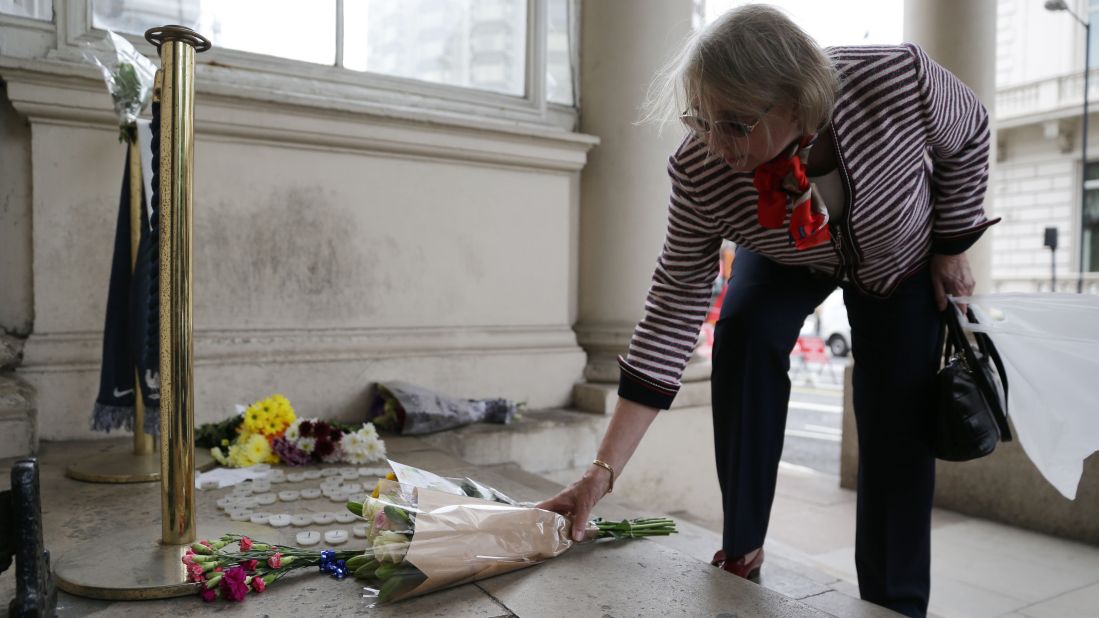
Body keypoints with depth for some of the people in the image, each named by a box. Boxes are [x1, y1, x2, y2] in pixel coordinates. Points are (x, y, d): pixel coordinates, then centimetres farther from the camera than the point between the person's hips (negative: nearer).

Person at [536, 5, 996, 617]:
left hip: (902, 254, 0)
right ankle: (742, 544, -10)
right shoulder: (699, 175, -36)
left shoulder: (899, 78, -39)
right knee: (744, 332, -28)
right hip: (787, 258, 0)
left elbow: (969, 133, -14)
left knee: (898, 429, -8)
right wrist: (604, 470, -36)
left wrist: (952, 247, -8)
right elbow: (674, 314, -33)